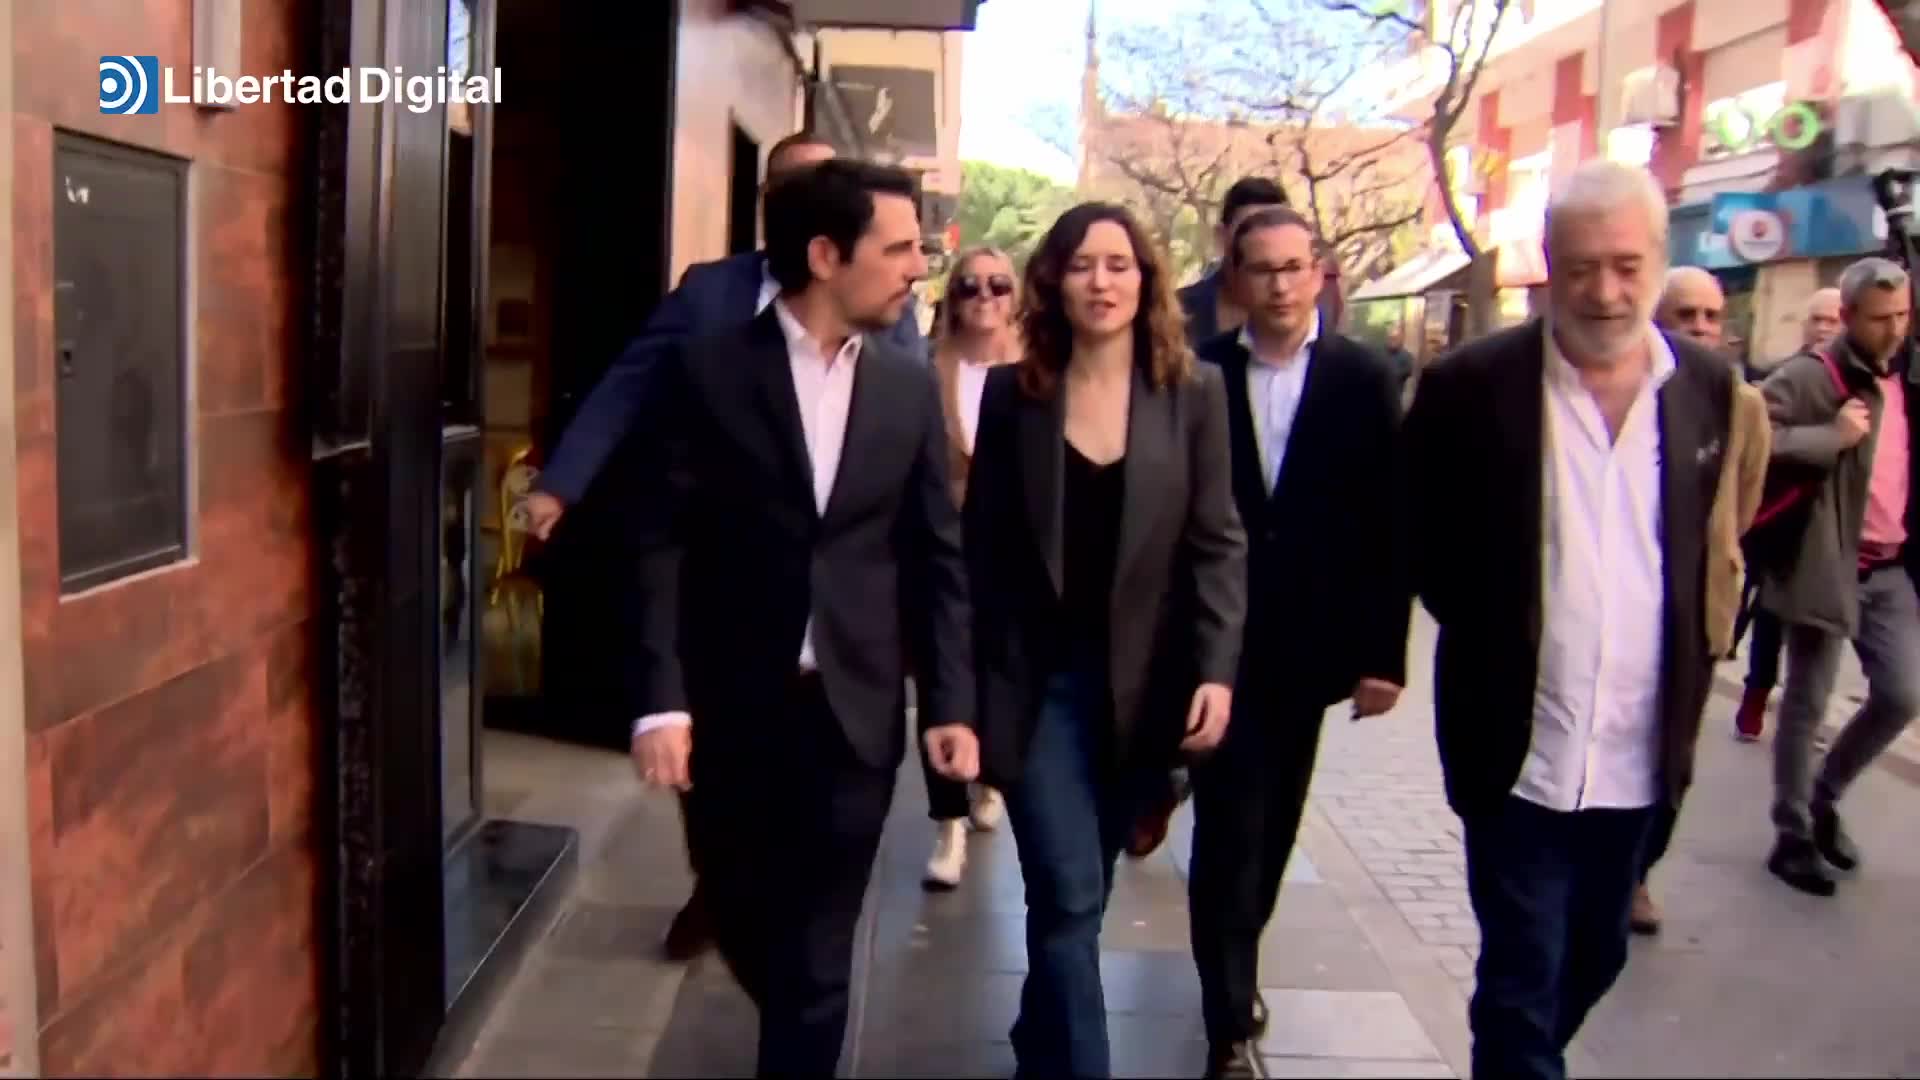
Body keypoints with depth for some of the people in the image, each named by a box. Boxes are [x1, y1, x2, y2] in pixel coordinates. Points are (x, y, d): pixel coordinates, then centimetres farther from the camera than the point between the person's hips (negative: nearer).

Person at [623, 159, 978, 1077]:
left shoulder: (910, 387, 4)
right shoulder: (704, 370, -5)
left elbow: (937, 556, 6)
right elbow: (660, 542, -7)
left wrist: (949, 703, 1)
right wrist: (660, 698, -14)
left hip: (855, 711, 1)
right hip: (730, 707, -1)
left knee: (818, 955, 6)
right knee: (743, 925, 17)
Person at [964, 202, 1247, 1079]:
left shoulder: (1194, 391, 0)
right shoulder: (1012, 392, 0)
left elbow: (1218, 542, -1)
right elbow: (982, 545, 1)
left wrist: (1216, 671, -11)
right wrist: (968, 685, -2)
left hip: (1141, 680, 1)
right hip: (1036, 678, -1)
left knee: (1073, 893, 15)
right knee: (1071, 897, -7)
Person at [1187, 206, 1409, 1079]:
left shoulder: (1364, 379, -1)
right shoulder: (1199, 376, -4)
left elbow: (1387, 522, -2)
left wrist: (1383, 651, -5)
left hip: (1307, 645, 2)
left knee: (1271, 824, 16)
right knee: (1230, 828, -1)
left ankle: (1235, 969, 39)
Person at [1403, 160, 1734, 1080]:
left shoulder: (1709, 387, 1)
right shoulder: (1471, 385, -10)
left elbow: (1717, 546, 12)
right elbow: (1422, 541, 1)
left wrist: (1693, 675, 7)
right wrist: (1491, 639, 0)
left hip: (1639, 754, 4)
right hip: (1518, 751, -4)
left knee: (1594, 960, 20)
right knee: (1523, 980, 4)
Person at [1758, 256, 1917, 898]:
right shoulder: (1809, 378, -10)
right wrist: (1833, 436, -22)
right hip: (1827, 564, -6)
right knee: (1807, 705, 2)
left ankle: (1823, 796, 28)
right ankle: (1793, 838, 14)